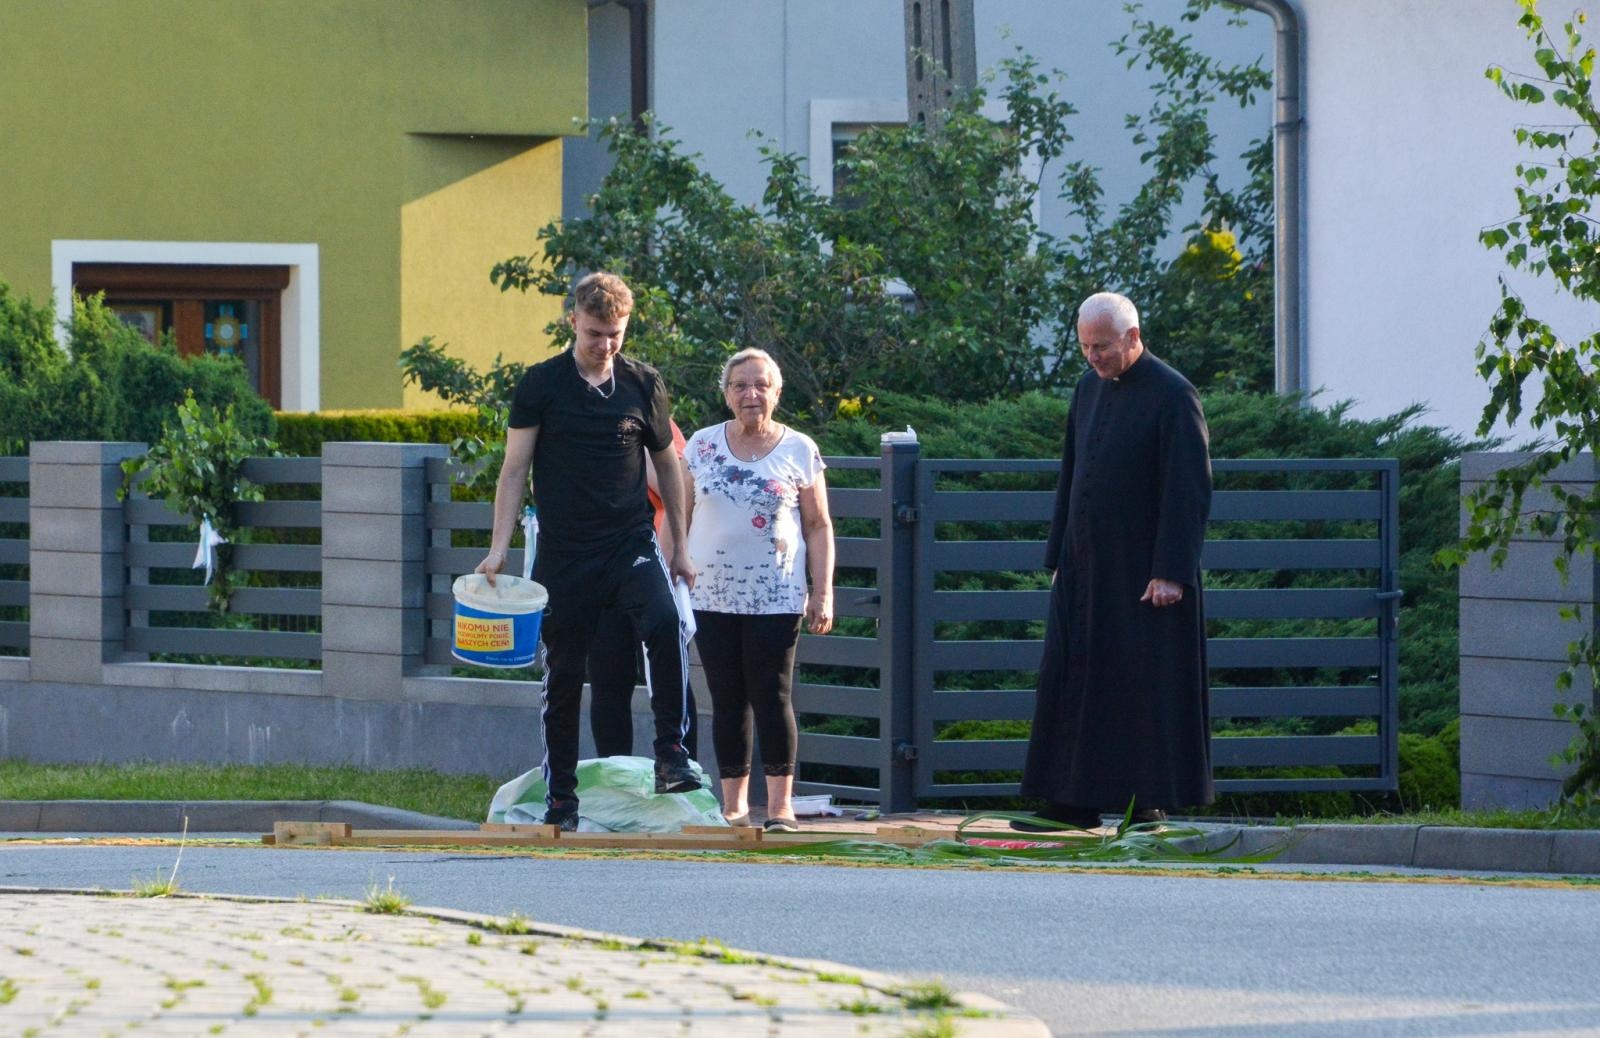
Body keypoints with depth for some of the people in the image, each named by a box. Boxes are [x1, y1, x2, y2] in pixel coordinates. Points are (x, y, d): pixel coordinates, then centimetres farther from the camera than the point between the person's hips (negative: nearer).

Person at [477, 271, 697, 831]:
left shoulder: (643, 384, 6)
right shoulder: (541, 385, 1)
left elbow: (667, 469, 16)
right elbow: (514, 470, 1)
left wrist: (680, 548, 16)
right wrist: (499, 548, -7)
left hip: (632, 542, 0)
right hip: (564, 551, 0)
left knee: (665, 624, -28)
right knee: (563, 676, 4)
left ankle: (672, 754, -23)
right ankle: (560, 800, 13)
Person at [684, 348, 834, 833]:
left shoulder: (798, 450, 3)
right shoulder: (703, 446, 8)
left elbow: (819, 527, 6)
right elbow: (680, 517, 14)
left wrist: (823, 593, -1)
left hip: (776, 598, -2)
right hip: (712, 596, 2)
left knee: (771, 697, -5)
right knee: (727, 700, 3)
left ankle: (781, 804, -3)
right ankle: (733, 803, 8)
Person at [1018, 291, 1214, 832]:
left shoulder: (1172, 396, -11)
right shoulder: (1090, 388, 11)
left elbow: (1189, 489, -14)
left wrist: (1170, 573, -19)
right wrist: (1058, 557, 15)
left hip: (1144, 574, -7)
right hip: (1085, 569, 7)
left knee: (1148, 686, -4)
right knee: (1072, 681, 6)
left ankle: (1152, 805, 2)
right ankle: (1074, 804, 11)